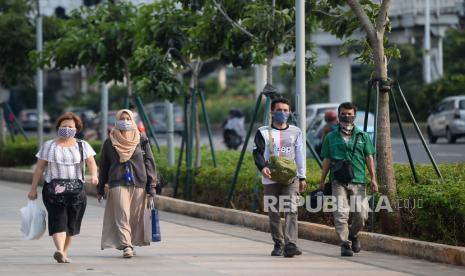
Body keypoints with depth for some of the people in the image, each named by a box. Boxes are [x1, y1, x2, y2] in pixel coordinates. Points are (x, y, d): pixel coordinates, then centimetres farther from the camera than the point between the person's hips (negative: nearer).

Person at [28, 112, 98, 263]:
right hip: (53, 189, -2)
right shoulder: (48, 146, 10)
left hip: (76, 189, 2)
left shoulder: (82, 146, 11)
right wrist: (33, 189, 5)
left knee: (71, 223, 3)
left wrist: (94, 175, -23)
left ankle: (64, 253, 13)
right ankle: (60, 251, -31)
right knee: (59, 220, -16)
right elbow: (39, 168, 9)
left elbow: (91, 162, -2)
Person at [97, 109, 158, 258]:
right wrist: (100, 188, 11)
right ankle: (126, 246, -18)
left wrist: (151, 186, 0)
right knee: (122, 216, -12)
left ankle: (130, 244, 16)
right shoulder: (110, 142, 8)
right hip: (118, 184, -1)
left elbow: (149, 162, 7)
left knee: (136, 217, 2)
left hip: (138, 184, 1)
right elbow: (103, 166, 13)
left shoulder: (142, 141, 8)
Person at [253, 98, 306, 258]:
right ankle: (278, 245, 14)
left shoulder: (296, 132, 14)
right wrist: (262, 167, -24)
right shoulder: (263, 132, 8)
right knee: (274, 213, 3)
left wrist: (302, 177, 9)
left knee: (291, 210, -16)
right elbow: (258, 152, -4)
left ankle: (291, 244, -24)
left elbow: (300, 156, 14)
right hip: (270, 179, 0)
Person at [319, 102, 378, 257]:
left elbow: (369, 158, 11)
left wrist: (373, 178, 1)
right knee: (341, 213, -11)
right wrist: (322, 182, 8)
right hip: (338, 181, -1)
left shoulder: (363, 137, 14)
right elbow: (327, 161, 12)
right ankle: (345, 244, -3)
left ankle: (353, 234, 23)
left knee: (361, 214, -6)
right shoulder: (331, 138, 12)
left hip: (358, 181, 1)